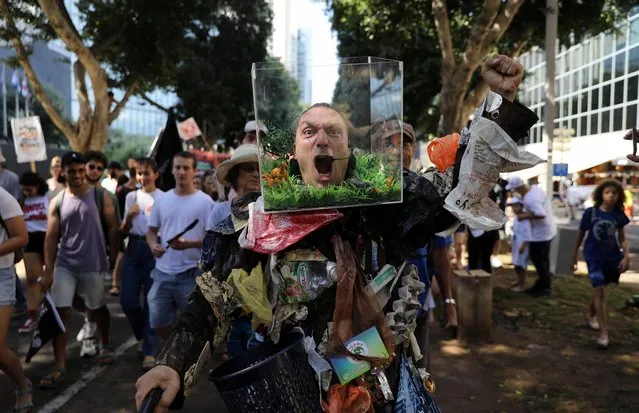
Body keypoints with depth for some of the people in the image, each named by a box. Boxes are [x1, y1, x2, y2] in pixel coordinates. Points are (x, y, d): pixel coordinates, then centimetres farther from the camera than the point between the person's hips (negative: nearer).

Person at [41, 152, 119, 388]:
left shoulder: (100, 196, -3)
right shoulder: (57, 202, 2)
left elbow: (112, 227, 1)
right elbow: (51, 237, 1)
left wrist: (114, 255, -2)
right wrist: (48, 270, -3)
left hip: (93, 264, -2)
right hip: (64, 265, 2)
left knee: (97, 308, 14)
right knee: (59, 313, -2)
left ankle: (106, 346, 39)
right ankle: (60, 366, 5)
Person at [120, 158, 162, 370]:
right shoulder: (131, 196, 11)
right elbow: (123, 230, 11)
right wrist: (129, 217, -8)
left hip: (154, 248, -4)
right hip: (134, 247, 5)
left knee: (150, 301, -1)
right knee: (127, 300, 3)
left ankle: (149, 350, 9)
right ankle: (144, 335, 30)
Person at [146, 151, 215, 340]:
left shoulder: (205, 202, -7)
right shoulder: (161, 199, 8)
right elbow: (152, 230, 15)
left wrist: (189, 244, -25)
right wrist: (153, 245, -7)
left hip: (192, 273, -5)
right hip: (163, 271, 5)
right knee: (158, 322, 14)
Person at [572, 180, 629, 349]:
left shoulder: (619, 215, -2)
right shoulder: (590, 212, -9)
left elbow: (622, 238, 4)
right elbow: (581, 235, 0)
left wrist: (626, 256, -10)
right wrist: (574, 256, 6)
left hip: (612, 258, 3)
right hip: (594, 257, -3)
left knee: (598, 289, 18)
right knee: (599, 291, -9)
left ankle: (590, 316, 43)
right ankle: (603, 333, -8)